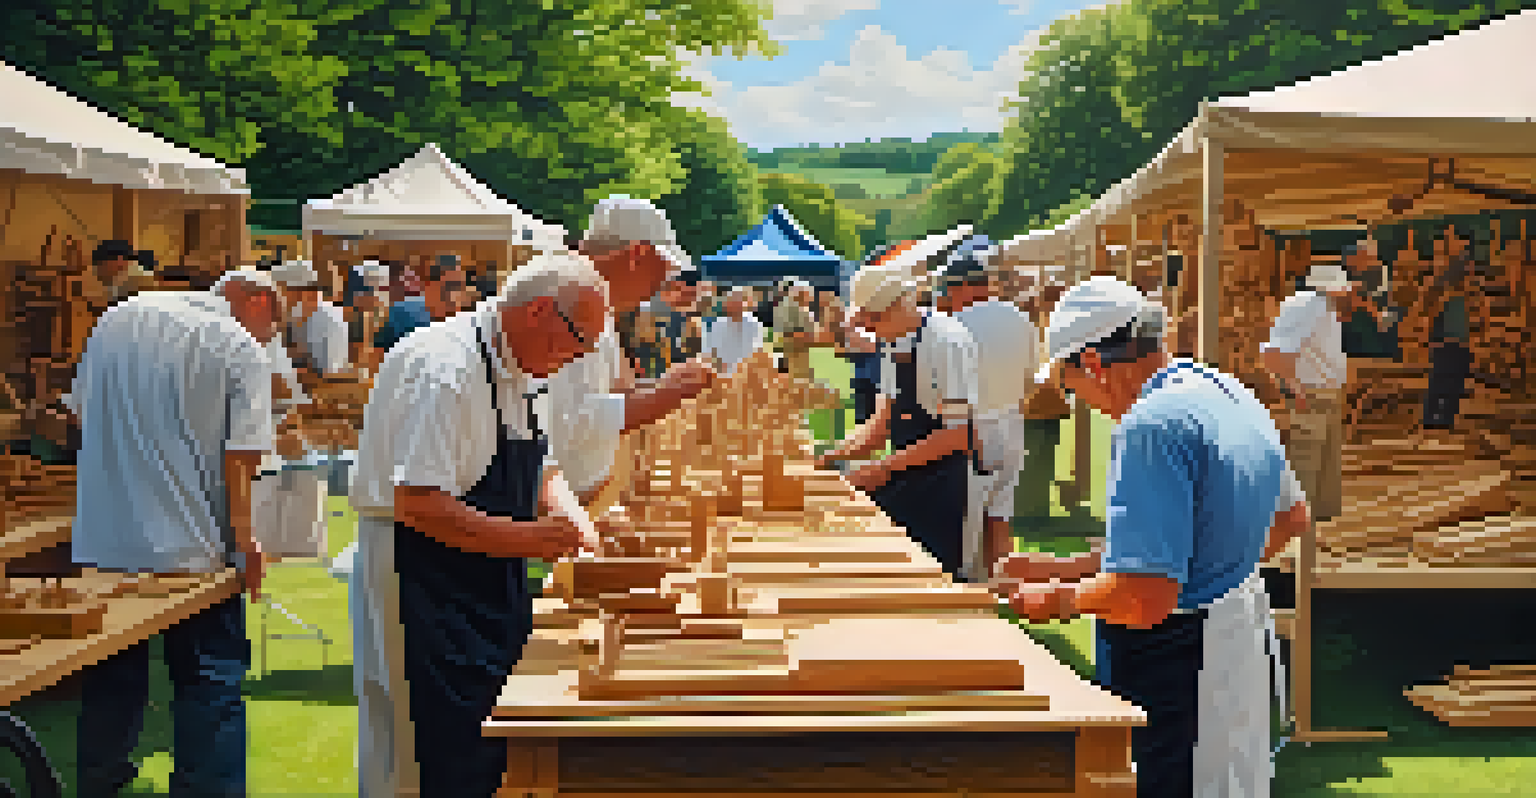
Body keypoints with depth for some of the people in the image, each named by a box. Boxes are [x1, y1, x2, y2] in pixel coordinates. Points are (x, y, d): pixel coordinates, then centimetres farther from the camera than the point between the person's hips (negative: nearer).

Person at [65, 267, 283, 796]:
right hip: (190, 549, -5)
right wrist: (246, 541, -8)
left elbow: (79, 411, 16)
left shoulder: (117, 319, 7)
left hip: (102, 540, 6)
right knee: (211, 688, 6)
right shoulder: (243, 351, -11)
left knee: (109, 682, 22)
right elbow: (240, 460, -16)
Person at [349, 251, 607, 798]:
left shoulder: (515, 370, 11)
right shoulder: (444, 370, -20)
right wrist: (523, 538, -25)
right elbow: (417, 503, -25)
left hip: (489, 591, 10)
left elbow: (537, 470, 21)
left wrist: (568, 516, 1)